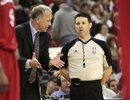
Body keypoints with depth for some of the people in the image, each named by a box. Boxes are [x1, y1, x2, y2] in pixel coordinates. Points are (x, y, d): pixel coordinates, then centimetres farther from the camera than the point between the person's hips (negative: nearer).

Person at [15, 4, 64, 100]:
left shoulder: (45, 36, 8)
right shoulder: (19, 31, -13)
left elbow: (43, 60, 8)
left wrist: (50, 62, -16)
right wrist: (29, 63, -40)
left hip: (33, 84, 6)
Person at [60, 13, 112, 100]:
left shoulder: (101, 45, 5)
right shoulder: (69, 47, 6)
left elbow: (108, 68, 11)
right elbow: (62, 68, 12)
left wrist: (100, 84, 3)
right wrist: (74, 81, 4)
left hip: (95, 88, -1)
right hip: (76, 89, 1)